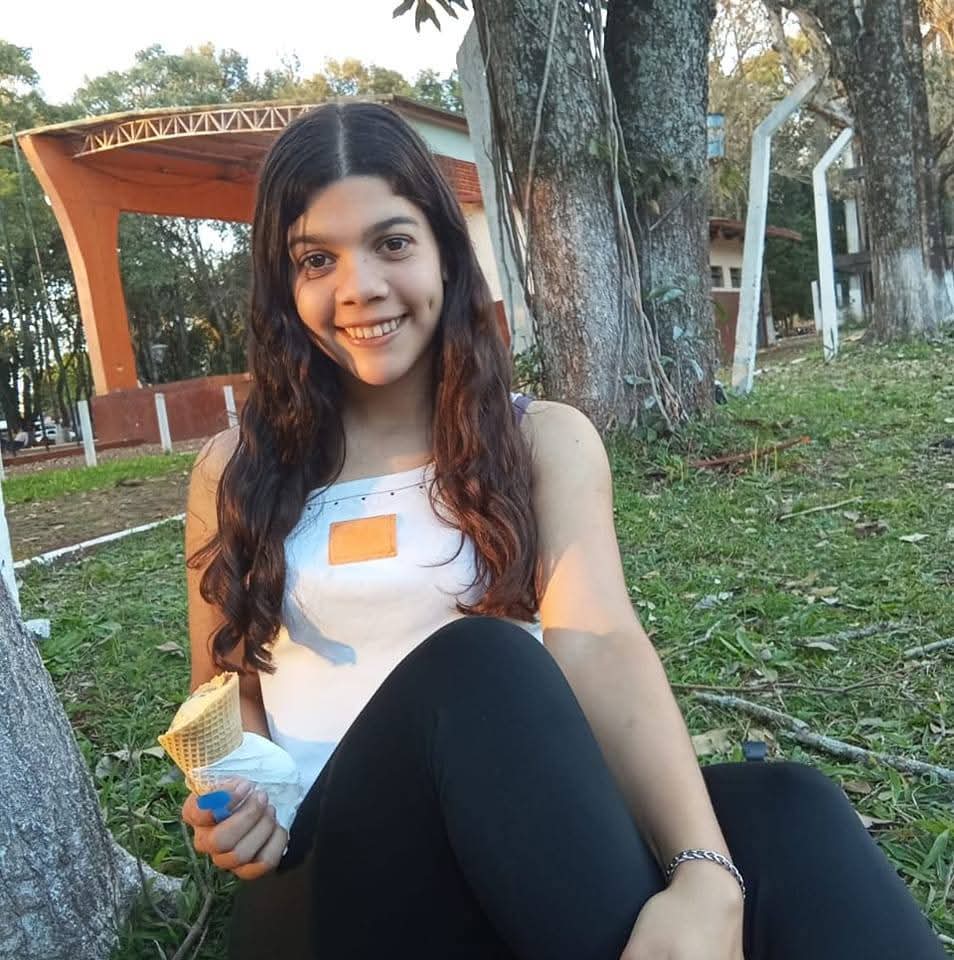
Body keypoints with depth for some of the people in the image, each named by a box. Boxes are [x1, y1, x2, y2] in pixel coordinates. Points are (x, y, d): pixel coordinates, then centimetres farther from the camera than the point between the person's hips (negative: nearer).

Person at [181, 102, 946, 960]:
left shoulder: (545, 441, 2)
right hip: (329, 874, 1)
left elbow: (598, 647, -13)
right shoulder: (237, 472, 6)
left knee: (785, 813, -30)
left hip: (533, 842, 1)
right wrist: (236, 801, -10)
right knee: (476, 657, -31)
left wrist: (705, 873, -30)